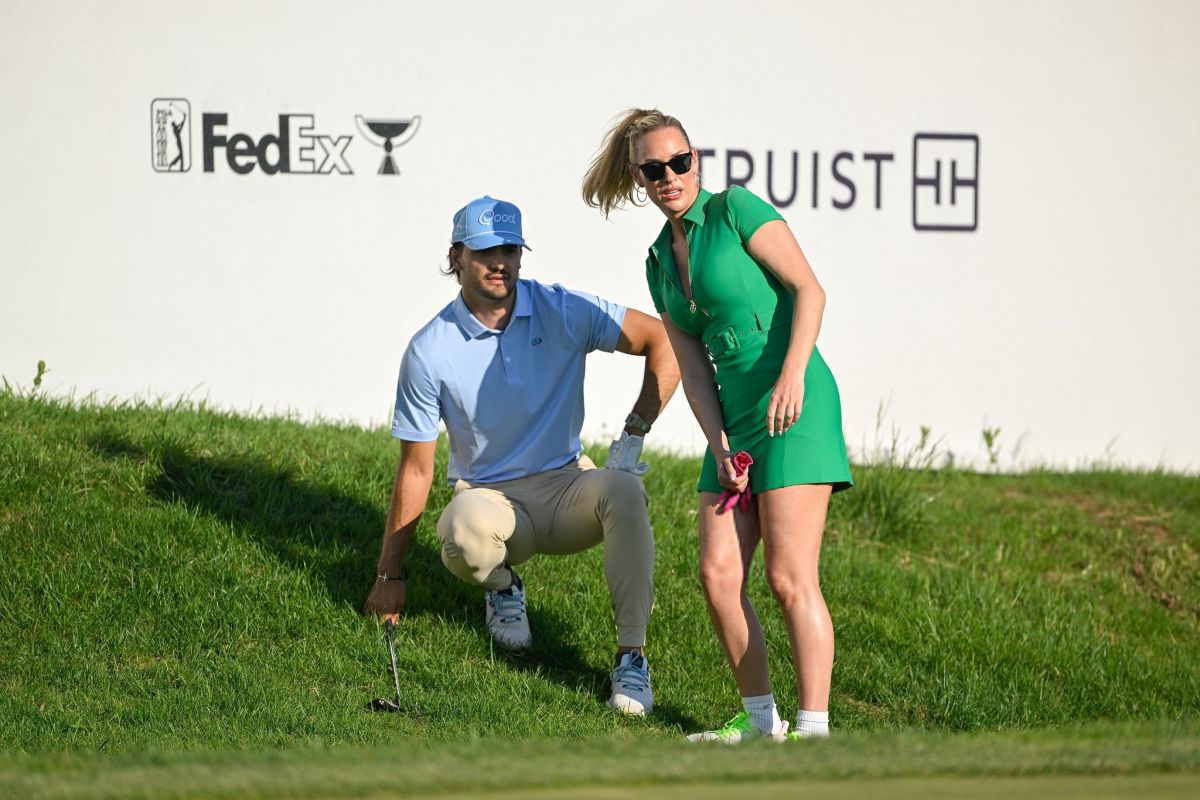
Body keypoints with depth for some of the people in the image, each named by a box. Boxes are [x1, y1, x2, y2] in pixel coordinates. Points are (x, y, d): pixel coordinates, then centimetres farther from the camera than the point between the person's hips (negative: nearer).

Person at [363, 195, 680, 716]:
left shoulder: (564, 312, -6)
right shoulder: (430, 350, -8)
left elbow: (664, 341, -3)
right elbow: (416, 469, -3)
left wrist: (635, 433, -13)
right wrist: (390, 575, -1)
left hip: (565, 488, 1)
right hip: (490, 499, -1)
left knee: (622, 490, -34)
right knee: (466, 528, -38)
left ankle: (631, 657, -28)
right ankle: (502, 588, 1)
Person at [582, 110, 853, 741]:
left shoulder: (734, 209, -4)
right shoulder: (660, 262, 16)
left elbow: (809, 289, -10)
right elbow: (692, 363, 12)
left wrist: (792, 374, -22)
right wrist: (720, 446, 0)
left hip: (796, 406, -7)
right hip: (733, 416, 7)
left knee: (789, 576, -11)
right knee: (717, 573, 2)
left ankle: (814, 730, -11)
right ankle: (759, 718, 14)